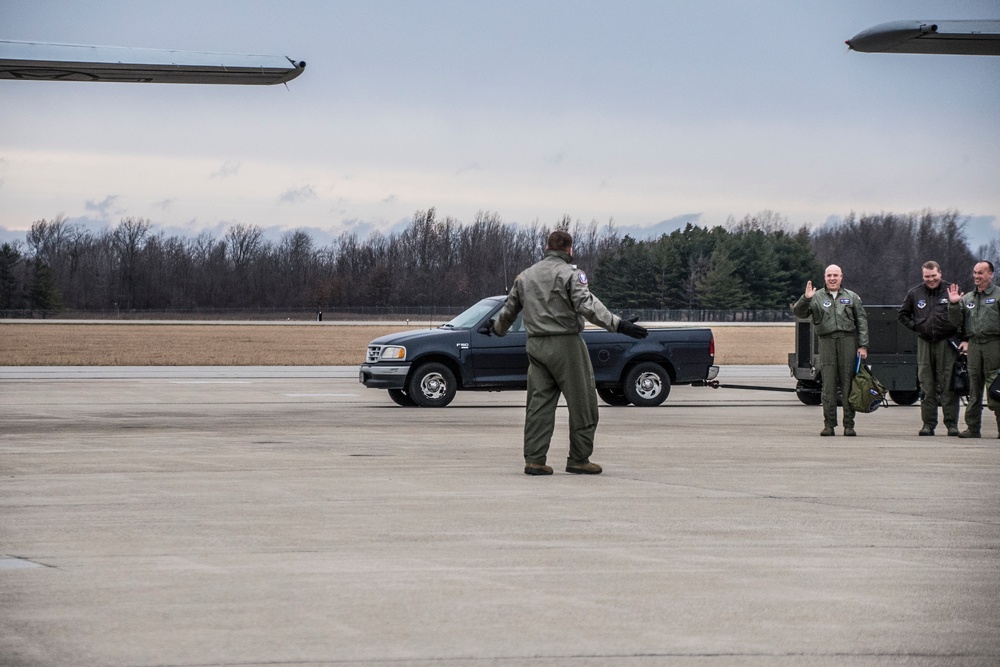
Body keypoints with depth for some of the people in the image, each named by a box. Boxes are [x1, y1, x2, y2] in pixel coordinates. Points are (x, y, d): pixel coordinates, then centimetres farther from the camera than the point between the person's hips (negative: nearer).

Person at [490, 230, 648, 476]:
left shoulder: (525, 276, 13)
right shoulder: (570, 274, -7)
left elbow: (509, 310, 24)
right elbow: (588, 306, -22)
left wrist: (497, 329, 44)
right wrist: (618, 325, -28)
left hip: (535, 345, 6)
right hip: (565, 345, -6)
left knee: (539, 403, 8)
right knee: (583, 403, 2)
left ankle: (534, 459, 3)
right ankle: (579, 459, 3)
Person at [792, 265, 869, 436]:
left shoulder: (851, 297, 13)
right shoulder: (817, 297, 11)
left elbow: (862, 321, 10)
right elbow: (799, 312, 1)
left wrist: (863, 345, 1)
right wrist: (805, 299, -18)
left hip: (848, 340, 0)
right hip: (827, 342, 0)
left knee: (848, 384, -1)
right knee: (828, 385, -3)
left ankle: (849, 425, 2)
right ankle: (829, 424, 1)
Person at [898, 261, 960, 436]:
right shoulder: (915, 294, 10)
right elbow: (903, 315, 22)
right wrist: (916, 326, 7)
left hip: (946, 343, -3)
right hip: (924, 343, 3)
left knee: (948, 385, -4)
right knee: (926, 386, 3)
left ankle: (952, 423, 0)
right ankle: (928, 423, 8)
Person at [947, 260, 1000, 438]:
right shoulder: (967, 298, 18)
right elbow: (957, 322, 14)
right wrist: (953, 305, -1)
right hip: (974, 345, 5)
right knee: (974, 388, 6)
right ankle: (973, 427, 8)